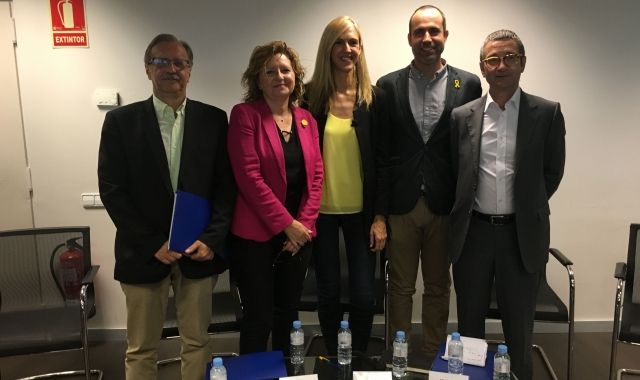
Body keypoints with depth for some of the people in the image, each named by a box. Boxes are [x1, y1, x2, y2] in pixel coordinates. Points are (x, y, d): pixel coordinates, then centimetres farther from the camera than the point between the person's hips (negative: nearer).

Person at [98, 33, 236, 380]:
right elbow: (112, 190, -5)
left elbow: (226, 184, 1)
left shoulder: (213, 119, 2)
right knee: (141, 349, 12)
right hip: (143, 252, -1)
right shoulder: (121, 121, -1)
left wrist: (212, 239, -10)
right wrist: (153, 244, -11)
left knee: (197, 342, 14)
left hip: (199, 250, 1)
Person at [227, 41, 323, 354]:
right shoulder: (244, 115, -7)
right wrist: (287, 225, -14)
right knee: (259, 318, 3)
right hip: (255, 234, -5)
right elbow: (249, 177, -14)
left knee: (288, 314, 16)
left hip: (298, 234, 5)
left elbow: (316, 175, 7)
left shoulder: (306, 119, 9)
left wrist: (304, 223, -5)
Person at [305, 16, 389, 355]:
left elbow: (382, 160, 0)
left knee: (364, 296, 2)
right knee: (328, 293, 10)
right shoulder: (311, 96, -3)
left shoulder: (374, 98, 0)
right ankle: (333, 360, 32)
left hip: (362, 212, 0)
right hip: (321, 211, 0)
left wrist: (379, 216, -4)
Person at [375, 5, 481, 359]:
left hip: (445, 204, 0)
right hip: (400, 204, 0)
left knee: (438, 287, 13)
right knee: (400, 287, 12)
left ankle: (433, 356, 30)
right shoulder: (388, 85, 2)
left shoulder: (468, 84, 2)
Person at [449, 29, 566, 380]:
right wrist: (469, 210, 6)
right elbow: (454, 173, 7)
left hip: (522, 235, -1)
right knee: (469, 325, 15)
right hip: (472, 232, 1)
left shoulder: (547, 113, -2)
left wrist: (525, 209, 7)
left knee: (518, 328, 12)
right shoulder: (462, 116, 1)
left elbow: (551, 174, 4)